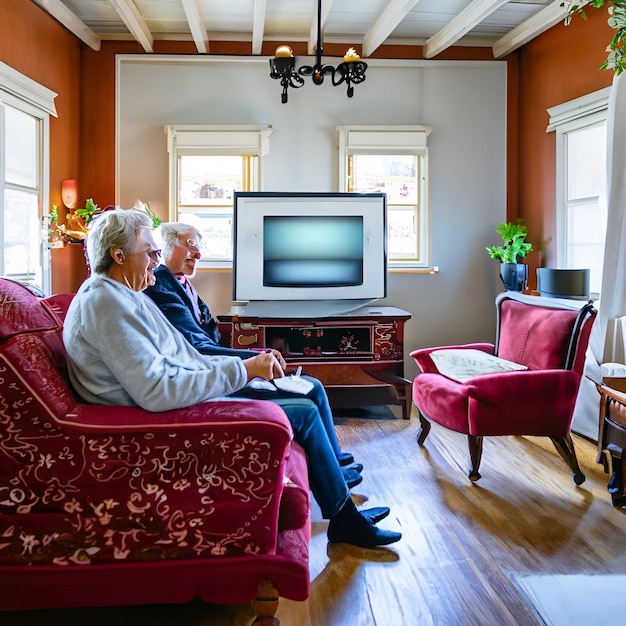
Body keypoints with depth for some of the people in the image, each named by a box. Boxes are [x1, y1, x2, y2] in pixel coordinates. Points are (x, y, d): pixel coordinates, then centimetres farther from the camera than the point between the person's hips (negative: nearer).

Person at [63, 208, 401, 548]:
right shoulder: (105, 303, -21)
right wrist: (242, 370, -24)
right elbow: (155, 391, -30)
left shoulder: (123, 295, 13)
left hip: (187, 398, 10)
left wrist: (252, 364, 3)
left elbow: (182, 360, 14)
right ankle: (345, 520, 11)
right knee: (305, 414, -6)